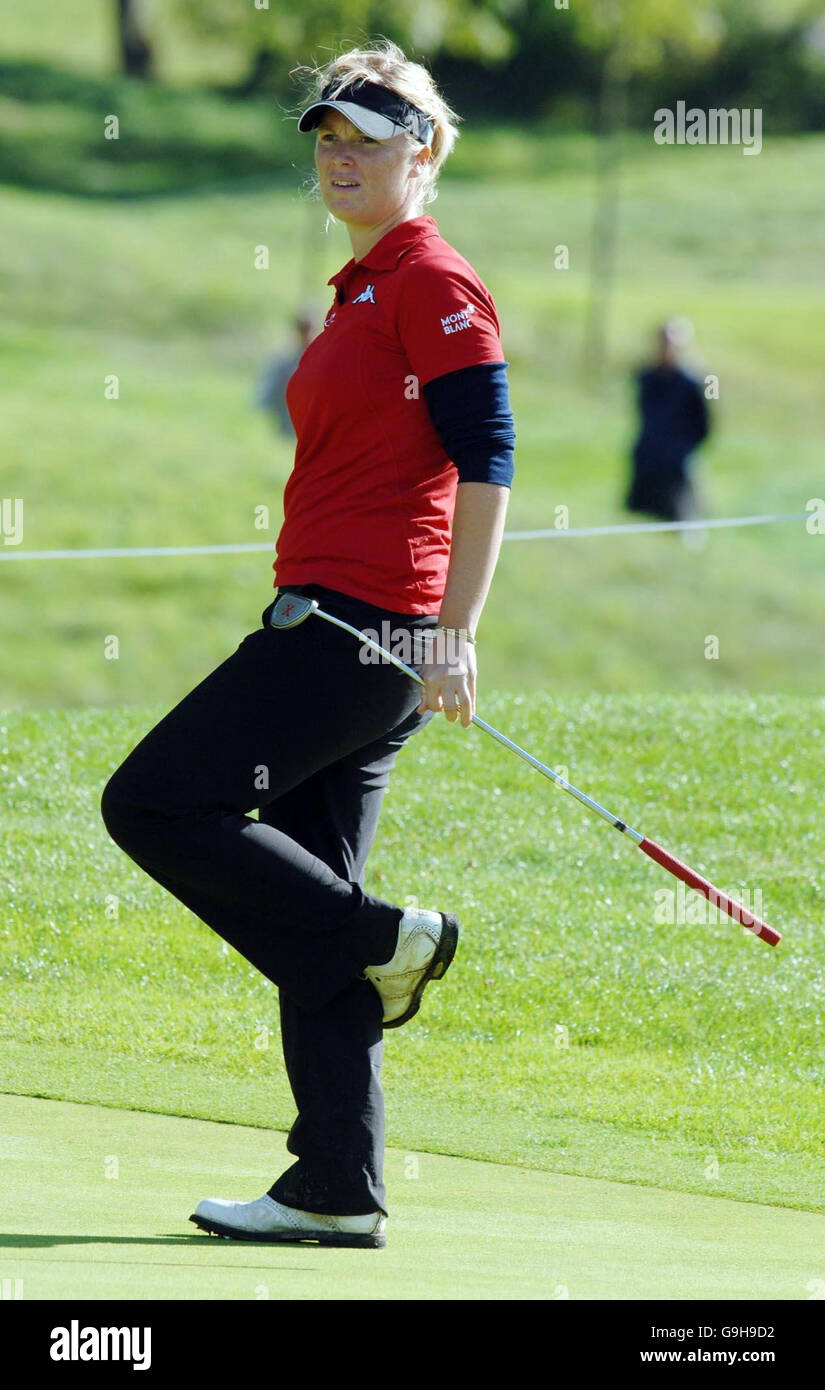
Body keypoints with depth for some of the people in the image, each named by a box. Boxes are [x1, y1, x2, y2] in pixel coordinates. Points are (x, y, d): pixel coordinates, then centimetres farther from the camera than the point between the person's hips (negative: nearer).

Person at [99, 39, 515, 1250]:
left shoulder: (435, 284, -8)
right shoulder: (362, 290, 19)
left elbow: (486, 463, -15)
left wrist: (452, 638, -21)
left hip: (361, 626, -10)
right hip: (331, 622, 10)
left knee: (153, 803, -10)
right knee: (305, 894, 7)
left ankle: (385, 939, -5)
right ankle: (338, 1190, 6)